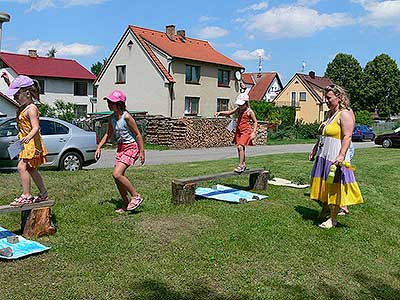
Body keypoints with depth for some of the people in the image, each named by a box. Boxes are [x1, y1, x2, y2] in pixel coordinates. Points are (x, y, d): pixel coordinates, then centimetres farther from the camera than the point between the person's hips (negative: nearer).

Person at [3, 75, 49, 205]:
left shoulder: (31, 109, -19)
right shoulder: (24, 105, 9)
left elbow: (36, 128, -28)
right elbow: (15, 91, 30)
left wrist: (28, 137, -46)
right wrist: (8, 81, 18)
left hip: (32, 142, -10)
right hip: (27, 143, 10)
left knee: (22, 167, -15)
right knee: (31, 169, 14)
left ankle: (26, 195, -11)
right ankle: (43, 194, 22)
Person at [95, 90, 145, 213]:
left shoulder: (126, 117, -18)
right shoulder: (112, 117, 5)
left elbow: (138, 134, -14)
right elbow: (108, 134, 18)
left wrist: (142, 152, -14)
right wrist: (99, 147, 11)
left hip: (131, 147, -8)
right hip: (121, 147, 8)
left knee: (117, 174, -19)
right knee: (118, 177, 7)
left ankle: (136, 196, -5)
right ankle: (126, 203, 22)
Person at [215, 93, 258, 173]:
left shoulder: (249, 111, -9)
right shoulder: (238, 109, 6)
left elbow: (255, 122, -4)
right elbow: (229, 112, 14)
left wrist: (253, 132, -13)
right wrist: (220, 113, -1)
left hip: (246, 131, -7)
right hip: (238, 131, 7)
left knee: (240, 147, -19)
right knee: (240, 148, 11)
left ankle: (240, 165, -17)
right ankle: (243, 164, 23)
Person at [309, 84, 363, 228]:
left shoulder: (345, 114, -12)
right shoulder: (330, 113, 15)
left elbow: (347, 137, -21)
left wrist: (341, 155, -29)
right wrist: (315, 149, 24)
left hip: (336, 157, -9)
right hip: (324, 156, 9)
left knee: (334, 186, -2)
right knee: (323, 183, 16)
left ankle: (333, 218, 7)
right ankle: (326, 209, 35)